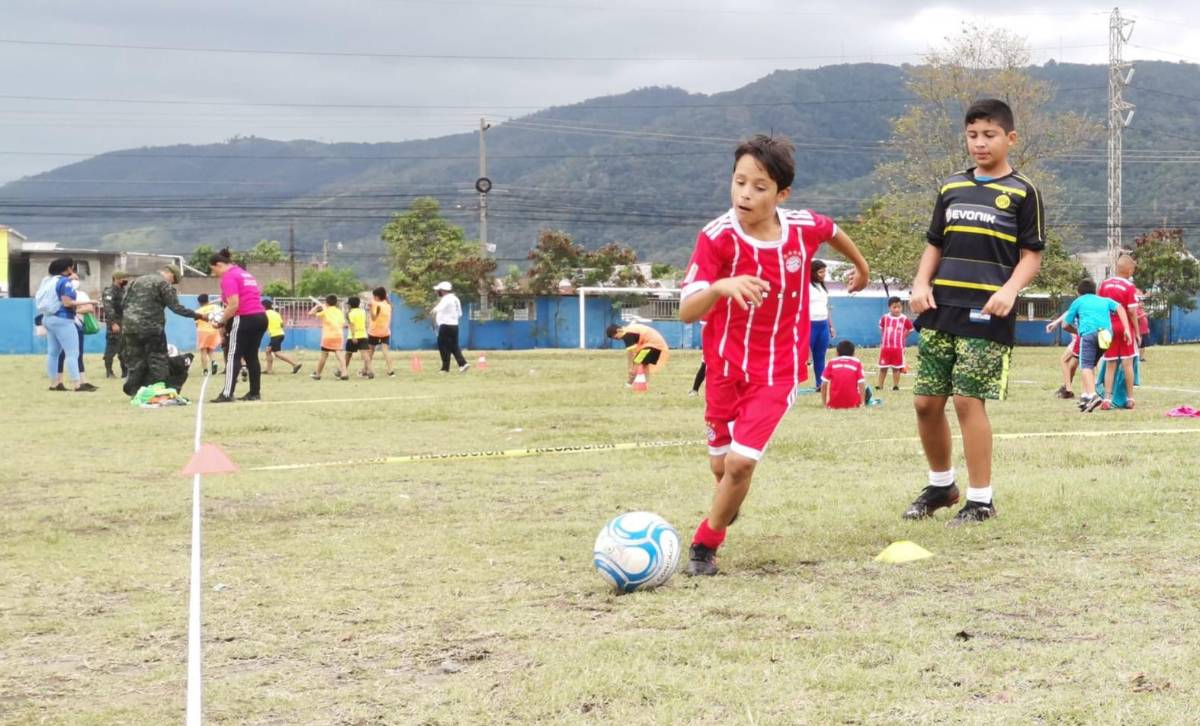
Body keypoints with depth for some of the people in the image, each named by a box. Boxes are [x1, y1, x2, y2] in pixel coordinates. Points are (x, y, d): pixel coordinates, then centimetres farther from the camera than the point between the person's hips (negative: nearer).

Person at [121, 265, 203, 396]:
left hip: (130, 327, 6)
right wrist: (196, 315, -4)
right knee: (158, 363, 1)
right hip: (151, 328, -6)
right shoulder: (164, 283, -3)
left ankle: (133, 392, 11)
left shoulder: (136, 281, 19)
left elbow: (125, 303, 18)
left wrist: (124, 327, 20)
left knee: (135, 362, 12)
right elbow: (176, 307, -8)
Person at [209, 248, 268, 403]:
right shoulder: (245, 274, 21)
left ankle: (227, 394, -9)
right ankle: (255, 393, 13)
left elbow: (234, 305, -18)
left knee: (233, 357, -5)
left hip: (245, 319, -9)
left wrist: (222, 322, -7)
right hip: (260, 317, 9)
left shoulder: (229, 277, -8)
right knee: (251, 356, 13)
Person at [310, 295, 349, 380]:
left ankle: (317, 374, 18)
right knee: (338, 355, -2)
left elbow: (311, 313, 3)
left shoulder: (325, 311, 0)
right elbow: (343, 324, 11)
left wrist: (317, 306, 16)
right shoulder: (339, 311, 11)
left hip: (328, 336, -3)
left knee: (323, 355, 6)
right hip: (339, 335, 3)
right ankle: (343, 373, -17)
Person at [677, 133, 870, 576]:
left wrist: (861, 265, 33)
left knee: (741, 462, -15)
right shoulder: (717, 238, -20)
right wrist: (720, 287, -49)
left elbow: (832, 231, 15)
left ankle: (705, 545, 8)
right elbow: (686, 311, -29)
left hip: (778, 370, 0)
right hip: (726, 364, 0)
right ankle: (728, 503, 51)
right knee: (721, 463, 14)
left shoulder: (804, 228, -12)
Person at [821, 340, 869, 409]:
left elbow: (824, 384, 4)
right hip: (852, 404, -1)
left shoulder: (831, 363, 8)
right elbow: (861, 384, -2)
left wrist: (825, 404, 10)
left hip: (834, 404, 1)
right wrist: (862, 403, 2)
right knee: (867, 390, 27)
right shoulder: (857, 363, 5)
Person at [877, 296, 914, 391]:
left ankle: (895, 385, 13)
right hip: (885, 347, 2)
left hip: (898, 348, -2)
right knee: (883, 367, 8)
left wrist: (902, 337, 3)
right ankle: (880, 385, 17)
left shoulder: (905, 319, -7)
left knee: (896, 368, 5)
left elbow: (909, 329, 5)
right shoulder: (885, 318, -1)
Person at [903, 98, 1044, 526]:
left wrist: (1010, 290, -18)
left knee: (968, 401, -9)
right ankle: (941, 485, 26)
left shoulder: (1022, 192, 1)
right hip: (941, 309, 5)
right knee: (926, 402, 5)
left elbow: (1032, 255, -1)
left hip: (987, 314, -5)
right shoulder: (952, 188, 14)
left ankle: (981, 500, 2)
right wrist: (921, 283, 2)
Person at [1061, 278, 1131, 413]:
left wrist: (1077, 331, 42)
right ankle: (1086, 395, 17)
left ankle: (1092, 395, -35)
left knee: (1086, 365, -13)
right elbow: (1119, 308, 11)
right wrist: (1126, 329, 2)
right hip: (1106, 334, 4)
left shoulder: (1078, 302, 24)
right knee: (1091, 365, 22)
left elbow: (1065, 325, 22)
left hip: (1089, 332, -4)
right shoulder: (1105, 300, 31)